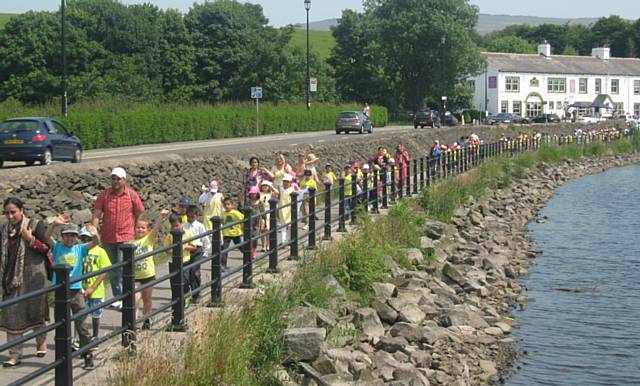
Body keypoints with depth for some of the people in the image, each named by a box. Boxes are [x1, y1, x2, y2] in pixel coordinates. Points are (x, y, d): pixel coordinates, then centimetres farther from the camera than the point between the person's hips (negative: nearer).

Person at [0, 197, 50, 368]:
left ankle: (41, 341, 33)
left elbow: (46, 248, -8)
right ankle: (15, 354, 4)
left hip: (32, 275, -4)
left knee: (34, 310, 7)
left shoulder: (35, 225, -6)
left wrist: (31, 239, -19)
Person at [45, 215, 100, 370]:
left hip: (76, 291, -1)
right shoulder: (58, 248, 3)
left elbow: (96, 242, -11)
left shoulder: (80, 249, 3)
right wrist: (54, 223, -32)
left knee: (81, 326, -1)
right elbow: (47, 235, -13)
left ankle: (88, 357, 5)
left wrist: (94, 234, -35)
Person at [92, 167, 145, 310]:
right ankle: (117, 297, 23)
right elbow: (96, 215, -1)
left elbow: (140, 216, 6)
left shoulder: (132, 195, -1)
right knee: (112, 270, 11)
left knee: (123, 268, -14)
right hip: (108, 238, 3)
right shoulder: (104, 195, 2)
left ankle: (122, 298, -14)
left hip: (126, 238, -3)